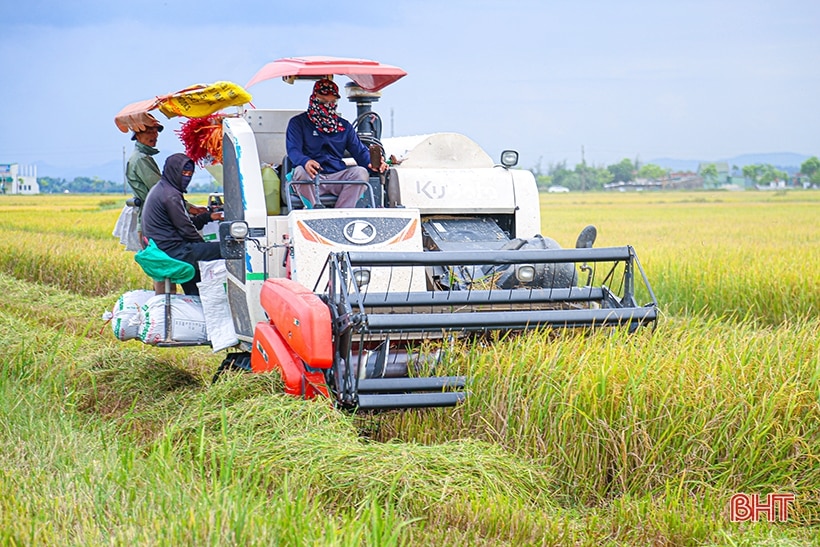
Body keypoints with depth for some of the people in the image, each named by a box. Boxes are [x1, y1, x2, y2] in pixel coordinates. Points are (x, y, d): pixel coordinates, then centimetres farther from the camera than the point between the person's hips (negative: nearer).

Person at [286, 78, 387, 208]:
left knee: (360, 172, -24)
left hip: (337, 177, 3)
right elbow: (293, 150, -6)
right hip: (312, 177, -3)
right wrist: (306, 161, -31)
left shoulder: (344, 126, 21)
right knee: (301, 172, -35)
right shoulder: (298, 123, 9)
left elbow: (360, 151, 16)